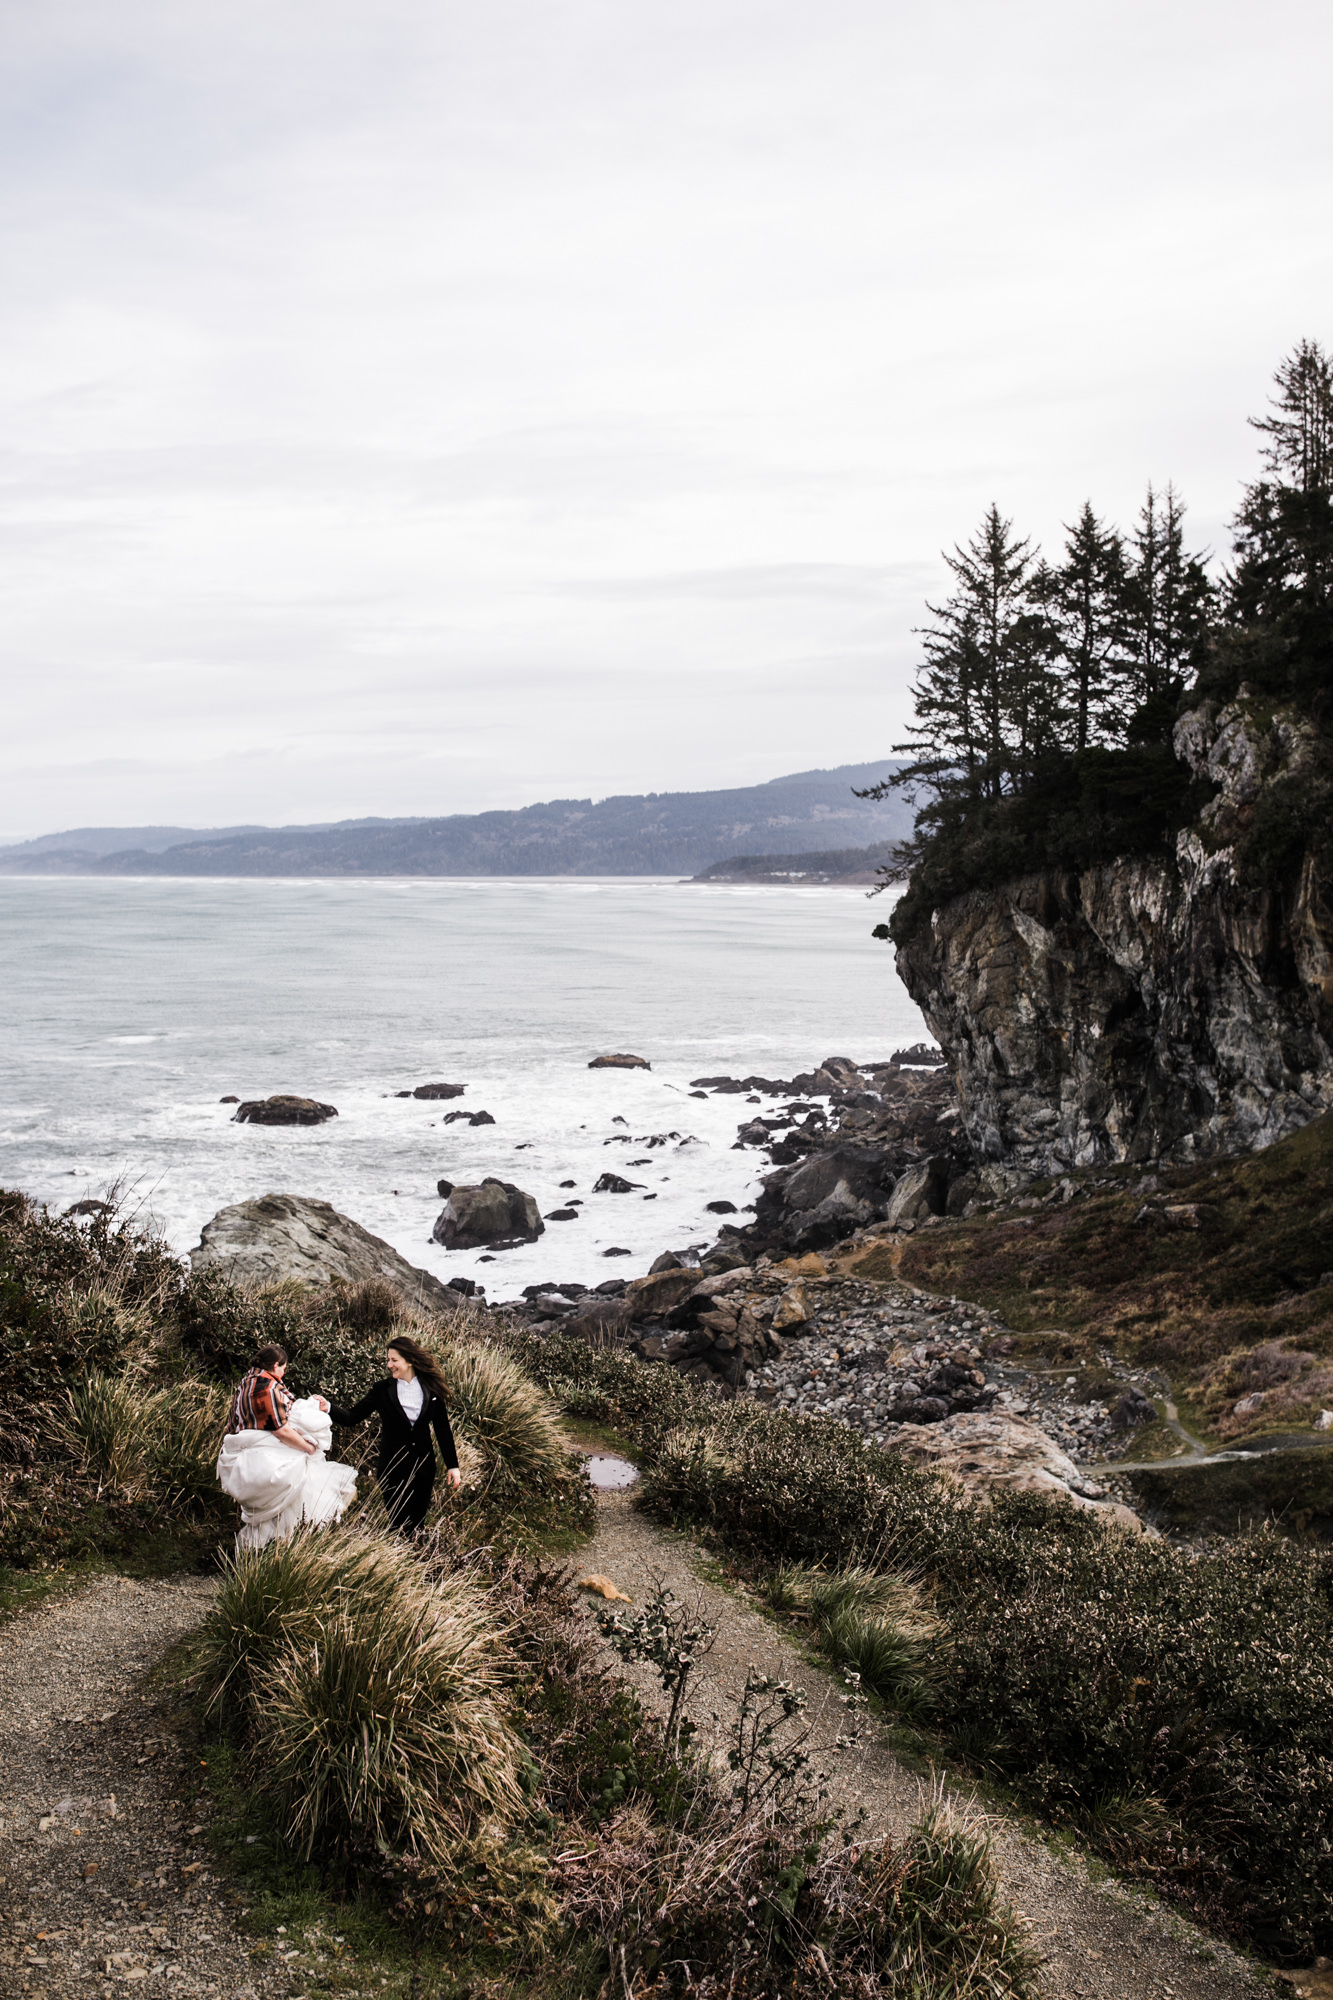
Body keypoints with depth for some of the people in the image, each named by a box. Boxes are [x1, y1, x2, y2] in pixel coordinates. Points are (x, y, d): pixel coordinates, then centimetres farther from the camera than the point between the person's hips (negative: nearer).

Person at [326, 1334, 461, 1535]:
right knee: (398, 1524, 1)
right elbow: (352, 1417, -8)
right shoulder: (383, 1390, -4)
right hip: (393, 1464, -1)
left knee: (417, 1520, 8)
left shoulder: (431, 1389, -2)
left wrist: (452, 1465, 2)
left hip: (423, 1464, 1)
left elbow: (442, 1429, 3)